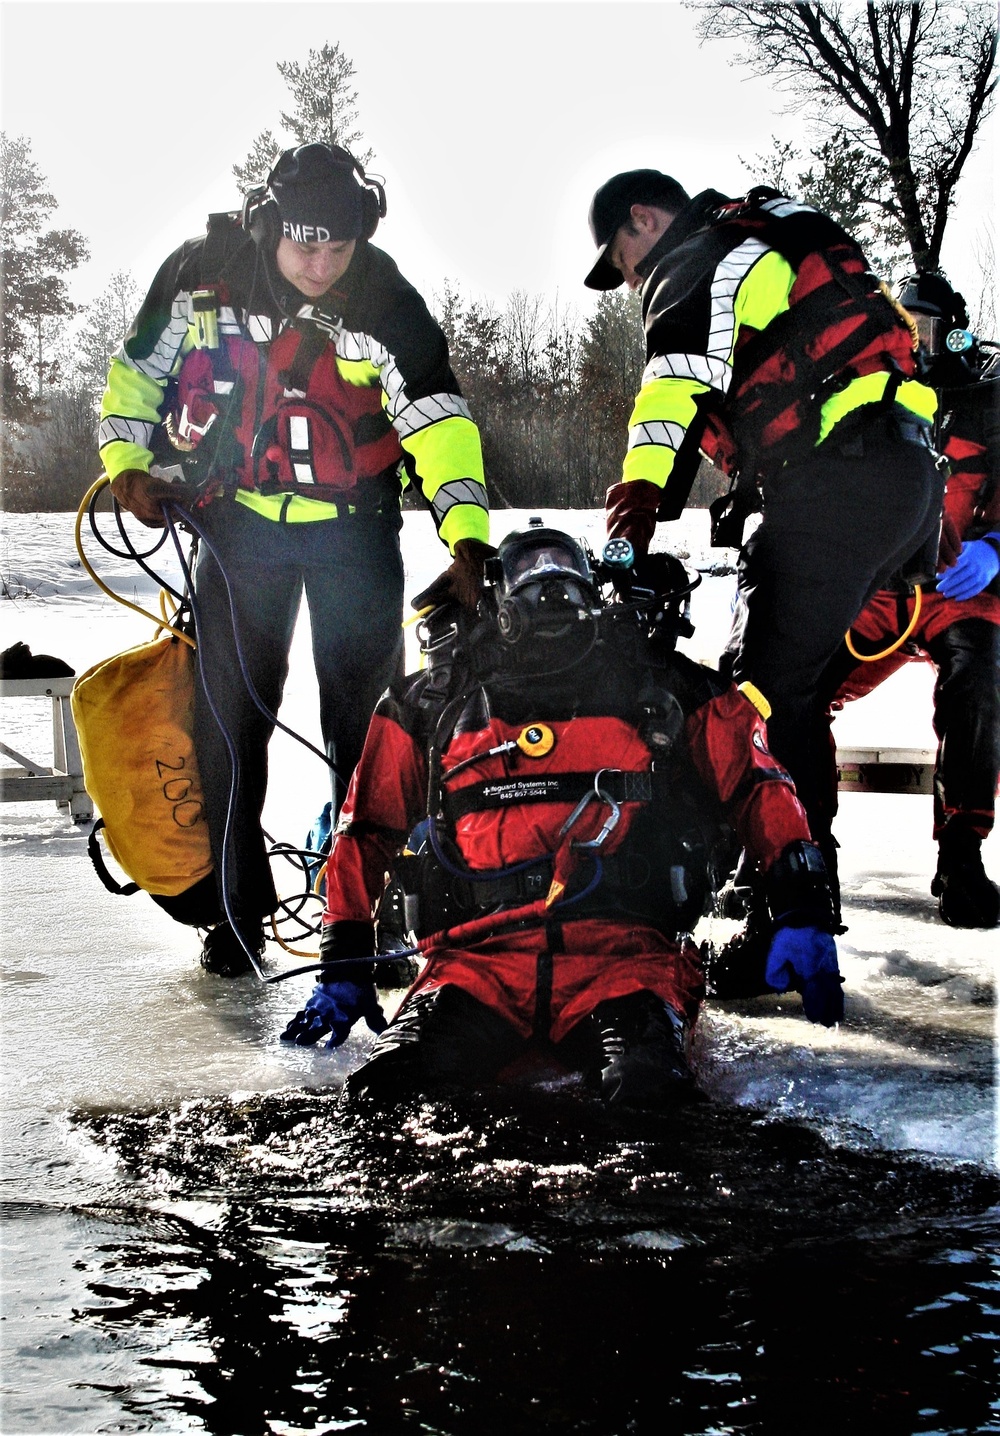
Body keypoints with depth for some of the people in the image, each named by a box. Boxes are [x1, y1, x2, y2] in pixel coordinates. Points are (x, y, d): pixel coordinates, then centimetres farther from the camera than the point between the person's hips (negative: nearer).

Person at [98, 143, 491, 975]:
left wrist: (466, 536, -36)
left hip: (353, 526, -1)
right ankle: (236, 910, 13)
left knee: (367, 716, -1)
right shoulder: (201, 278, -10)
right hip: (238, 521, 1)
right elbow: (139, 370, 4)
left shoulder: (386, 305, -16)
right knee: (230, 713, 0)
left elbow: (437, 421, -25)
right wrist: (127, 462, -9)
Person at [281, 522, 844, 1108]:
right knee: (393, 1084, -30)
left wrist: (803, 911, 3)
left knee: (645, 1080, -35)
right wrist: (344, 966, 21)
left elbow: (758, 783, 18)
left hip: (624, 955, 0)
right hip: (477, 959, 1)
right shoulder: (431, 707, 22)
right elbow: (367, 827, 28)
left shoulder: (664, 689, 20)